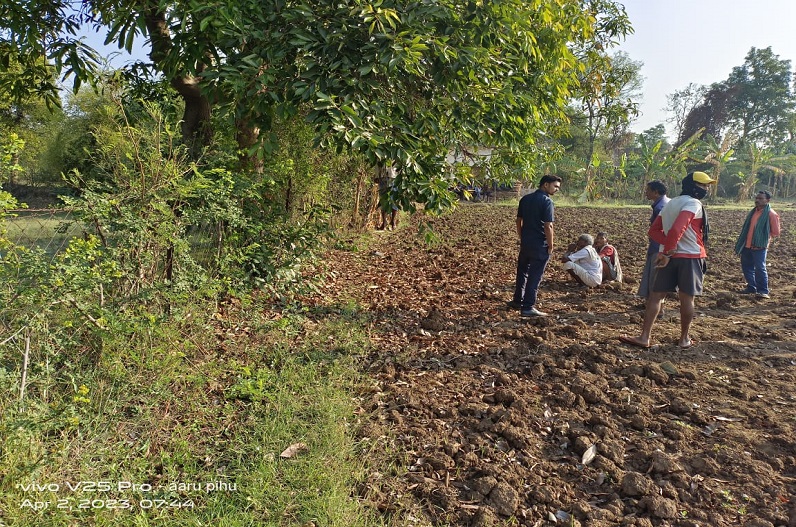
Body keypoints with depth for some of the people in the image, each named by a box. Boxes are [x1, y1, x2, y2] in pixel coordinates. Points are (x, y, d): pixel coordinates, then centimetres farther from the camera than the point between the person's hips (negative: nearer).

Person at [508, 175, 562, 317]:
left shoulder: (525, 199, 8)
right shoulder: (547, 202, -14)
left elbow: (519, 221, 12)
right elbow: (548, 226, -18)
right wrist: (550, 246, -9)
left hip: (525, 243, 7)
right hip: (540, 246, -7)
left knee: (522, 272, 20)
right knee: (535, 276, 0)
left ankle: (517, 301, 31)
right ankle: (528, 307, 3)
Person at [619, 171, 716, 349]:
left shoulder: (670, 204, 15)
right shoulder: (694, 204, -11)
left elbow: (654, 230, 9)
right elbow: (676, 229, -26)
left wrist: (668, 246, -3)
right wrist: (667, 253, -18)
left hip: (670, 256, 6)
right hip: (691, 257, -6)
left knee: (656, 296, 3)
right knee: (687, 298, 5)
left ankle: (644, 337, -1)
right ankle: (684, 339, 16)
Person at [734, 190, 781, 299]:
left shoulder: (771, 214, -9)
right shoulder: (753, 211, 11)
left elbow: (775, 233, -5)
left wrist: (763, 237, 3)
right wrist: (741, 241, 14)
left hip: (759, 246, -7)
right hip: (747, 246, 7)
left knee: (760, 268, -7)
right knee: (747, 267, 12)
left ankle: (763, 291, 1)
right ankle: (751, 287, 25)